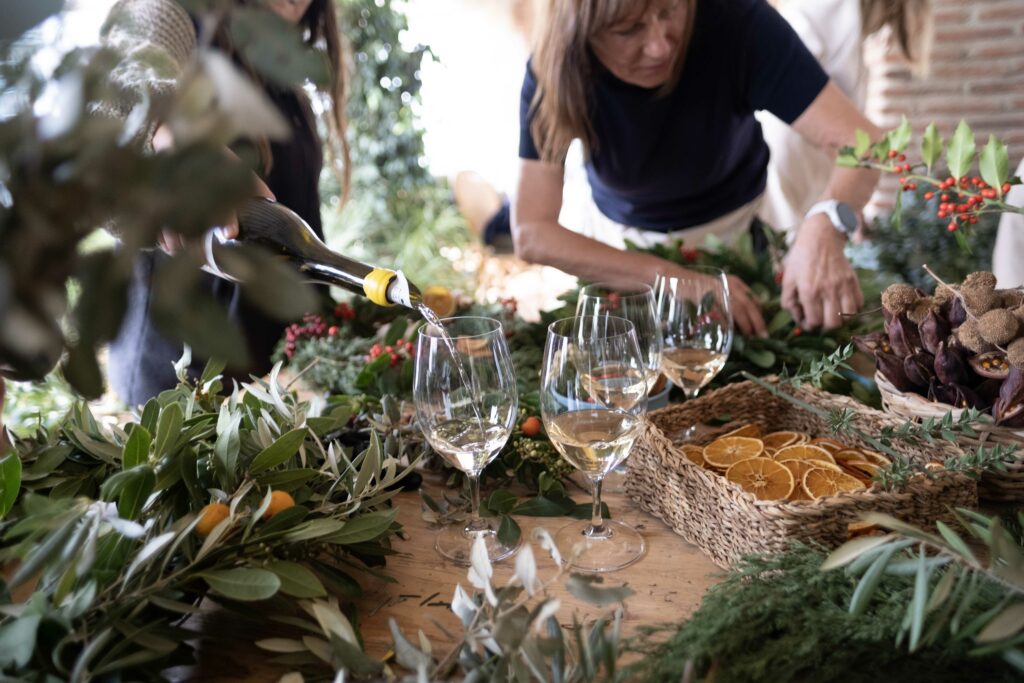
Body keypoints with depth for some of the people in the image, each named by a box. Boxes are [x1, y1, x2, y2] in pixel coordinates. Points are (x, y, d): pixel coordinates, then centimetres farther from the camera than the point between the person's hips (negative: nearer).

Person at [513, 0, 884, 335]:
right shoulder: (553, 72, -28)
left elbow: (861, 139, -34)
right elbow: (530, 233, -32)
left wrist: (825, 225, -56)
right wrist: (675, 279, -40)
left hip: (736, 223, 0)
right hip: (624, 235, 1)